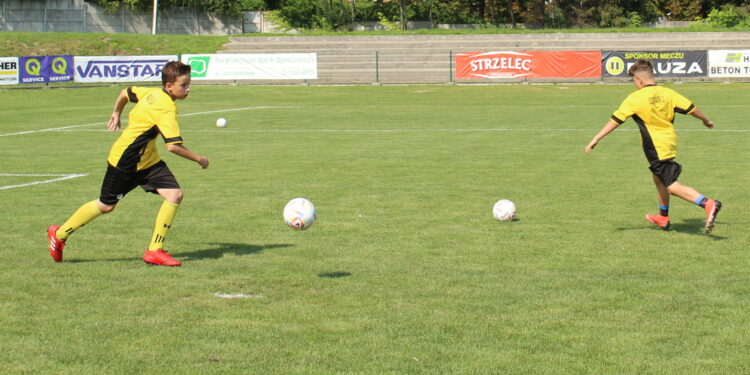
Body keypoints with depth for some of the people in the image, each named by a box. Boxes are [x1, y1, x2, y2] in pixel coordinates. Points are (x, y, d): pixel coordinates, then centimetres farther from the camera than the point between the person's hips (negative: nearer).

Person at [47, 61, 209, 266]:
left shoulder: (153, 93, -1)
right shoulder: (166, 108, -28)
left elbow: (126, 93, 16)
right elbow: (173, 146, -34)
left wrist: (116, 114, 31)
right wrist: (198, 159, -21)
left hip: (148, 161, 8)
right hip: (125, 161, -8)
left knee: (175, 195, -8)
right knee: (106, 205, 9)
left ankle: (155, 250, -2)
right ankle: (59, 234, 30)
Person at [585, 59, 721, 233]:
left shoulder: (635, 99, -13)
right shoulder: (667, 93, 1)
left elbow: (615, 120, -13)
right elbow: (691, 109, 4)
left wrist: (595, 139, -9)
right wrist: (706, 121, 23)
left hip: (656, 148, -7)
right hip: (670, 143, 7)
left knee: (672, 186, -8)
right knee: (658, 178, 26)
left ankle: (708, 204, -26)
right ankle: (663, 217, 38)